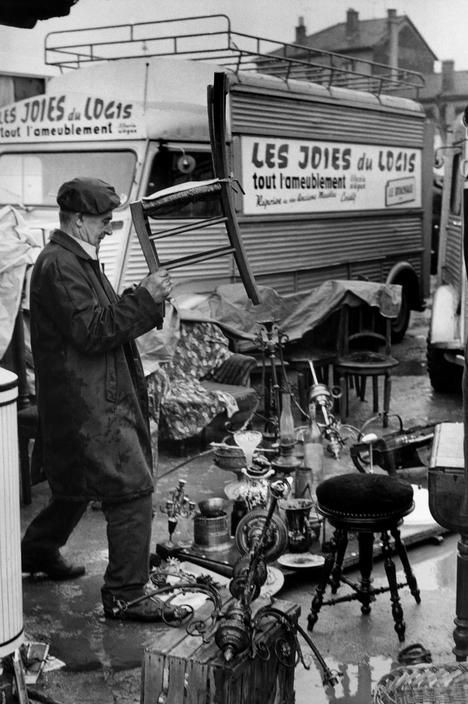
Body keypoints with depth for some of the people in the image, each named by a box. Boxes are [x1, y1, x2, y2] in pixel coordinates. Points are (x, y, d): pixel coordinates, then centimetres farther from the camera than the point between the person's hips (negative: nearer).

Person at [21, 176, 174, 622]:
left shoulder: (76, 261, 16)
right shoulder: (59, 266, -17)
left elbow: (105, 320, 19)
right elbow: (91, 331, -23)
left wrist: (147, 301, 4)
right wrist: (144, 298, -19)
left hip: (94, 398, 11)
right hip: (87, 405, -11)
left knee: (78, 485, 25)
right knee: (132, 490, -9)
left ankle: (37, 551, 45)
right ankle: (124, 597, 0)